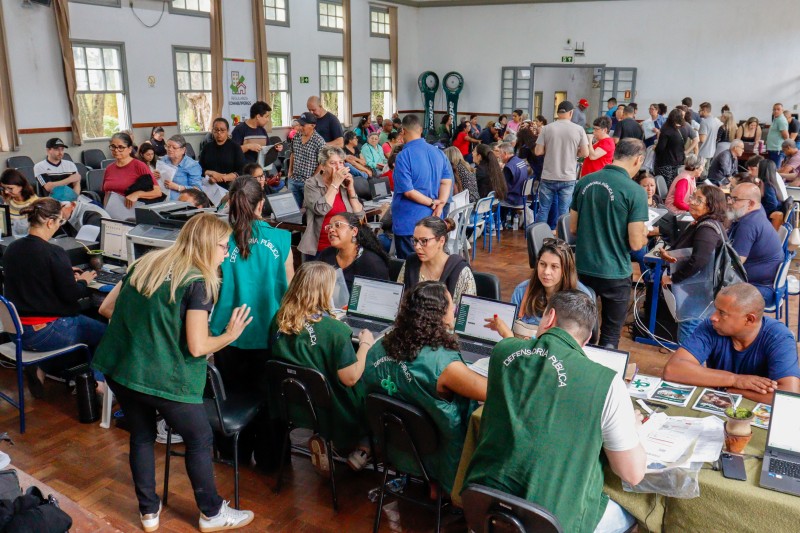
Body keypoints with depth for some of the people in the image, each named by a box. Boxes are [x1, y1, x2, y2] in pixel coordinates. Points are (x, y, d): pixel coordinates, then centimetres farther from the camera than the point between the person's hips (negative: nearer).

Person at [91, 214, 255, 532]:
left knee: (141, 436, 24)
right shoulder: (198, 282, -13)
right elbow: (196, 347, -17)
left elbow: (106, 309, 13)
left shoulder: (145, 263, 8)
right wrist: (231, 335, 0)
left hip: (119, 369, 7)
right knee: (199, 441, 13)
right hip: (165, 379, -7)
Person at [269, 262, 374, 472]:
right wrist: (365, 344, -7)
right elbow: (350, 378, -23)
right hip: (331, 413, -6)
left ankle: (320, 439, 16)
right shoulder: (335, 330, -26)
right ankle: (362, 450, 21)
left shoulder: (279, 320, -9)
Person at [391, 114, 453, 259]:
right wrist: (439, 206, -10)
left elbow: (408, 191, -18)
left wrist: (432, 203, -9)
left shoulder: (403, 156, -14)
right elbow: (447, 182, 1)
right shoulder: (438, 153, 7)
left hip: (408, 221, -6)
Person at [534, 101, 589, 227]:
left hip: (548, 177, 0)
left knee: (543, 210, 9)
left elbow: (538, 152, -4)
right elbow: (585, 153, -3)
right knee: (563, 213, 7)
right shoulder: (579, 129, -4)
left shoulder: (547, 128, -4)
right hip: (568, 178, 0)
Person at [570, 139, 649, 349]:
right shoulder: (635, 192, -15)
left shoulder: (584, 183, 0)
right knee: (610, 336, 10)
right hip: (614, 273, -5)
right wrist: (644, 233, 6)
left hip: (583, 268, 5)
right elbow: (636, 243, -15)